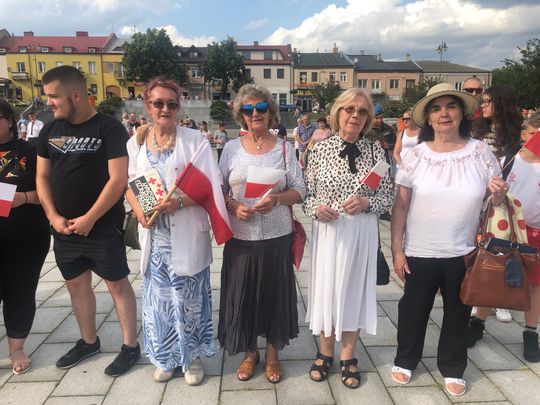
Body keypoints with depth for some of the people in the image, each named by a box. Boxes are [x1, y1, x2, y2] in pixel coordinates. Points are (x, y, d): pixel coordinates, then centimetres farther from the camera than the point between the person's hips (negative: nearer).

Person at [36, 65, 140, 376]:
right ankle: (89, 341, 34)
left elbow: (118, 179, -17)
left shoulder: (109, 128, -12)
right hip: (64, 228, 7)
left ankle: (130, 346, 17)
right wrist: (53, 216, -2)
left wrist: (89, 219, -16)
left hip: (103, 226, -6)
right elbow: (43, 177, 12)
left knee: (117, 283, 3)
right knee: (76, 284, 16)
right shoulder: (51, 130, 7)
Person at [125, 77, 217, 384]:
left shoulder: (194, 139, -3)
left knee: (188, 296, 5)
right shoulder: (135, 143, 9)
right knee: (159, 296, 12)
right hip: (154, 233, 3)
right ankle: (166, 357, 32)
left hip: (186, 235, -3)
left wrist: (178, 202, -21)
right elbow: (130, 185, 13)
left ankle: (193, 356, 26)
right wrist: (138, 210, -7)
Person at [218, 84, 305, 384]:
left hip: (277, 236, -1)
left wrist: (277, 199, -20)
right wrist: (234, 206, -15)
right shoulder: (231, 148, 3)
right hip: (240, 236, 1)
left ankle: (273, 354, 32)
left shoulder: (284, 148, 1)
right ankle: (250, 353, 33)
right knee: (242, 294, 9)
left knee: (274, 293, 10)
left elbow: (300, 190, -1)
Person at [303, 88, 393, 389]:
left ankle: (348, 356, 30)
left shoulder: (375, 151, 0)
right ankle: (326, 352, 31)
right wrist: (316, 208, -17)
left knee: (355, 289, 12)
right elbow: (306, 193, 3)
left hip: (362, 232, 1)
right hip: (328, 231, 0)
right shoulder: (320, 149, -2)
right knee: (326, 288, 9)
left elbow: (389, 197, 2)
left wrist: (366, 202, -17)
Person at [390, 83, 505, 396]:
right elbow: (401, 205, -5)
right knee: (413, 310, 15)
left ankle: (453, 369, 41)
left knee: (457, 313, 18)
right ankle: (405, 360, 39)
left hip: (464, 253, 1)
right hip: (419, 253, -1)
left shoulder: (481, 152, -4)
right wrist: (397, 249, -6)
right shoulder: (416, 155, -7)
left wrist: (500, 194, -19)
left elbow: (496, 201, 5)